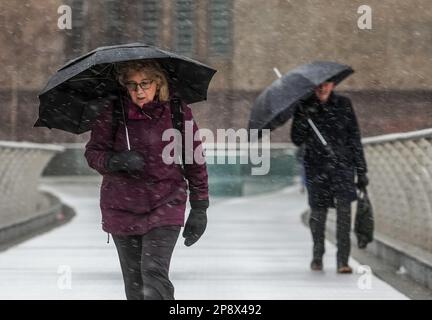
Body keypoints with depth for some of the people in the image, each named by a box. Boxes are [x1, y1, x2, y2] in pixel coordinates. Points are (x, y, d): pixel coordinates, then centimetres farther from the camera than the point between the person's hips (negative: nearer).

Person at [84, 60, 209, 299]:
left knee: (154, 272, -18)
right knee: (133, 280, 10)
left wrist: (199, 209, 3)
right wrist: (116, 160, -26)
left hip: (165, 206, -2)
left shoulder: (178, 113, -5)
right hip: (122, 208, 2)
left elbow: (195, 162, 2)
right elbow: (92, 152, -3)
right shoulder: (113, 113, -5)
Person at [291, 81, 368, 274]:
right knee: (318, 213, 5)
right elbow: (297, 140, -4)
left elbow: (354, 138, 7)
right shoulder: (304, 107, 3)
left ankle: (343, 260, -14)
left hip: (342, 165, 0)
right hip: (316, 167, 0)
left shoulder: (343, 104, 4)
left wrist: (361, 171, 6)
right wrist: (304, 118, -21)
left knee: (344, 209, -14)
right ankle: (317, 256, 26)